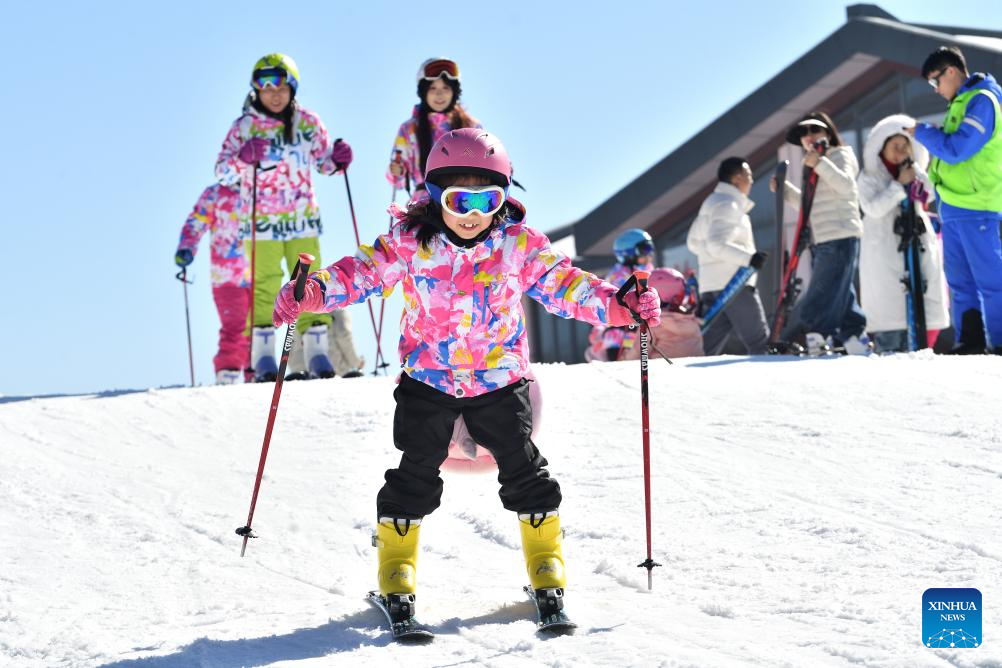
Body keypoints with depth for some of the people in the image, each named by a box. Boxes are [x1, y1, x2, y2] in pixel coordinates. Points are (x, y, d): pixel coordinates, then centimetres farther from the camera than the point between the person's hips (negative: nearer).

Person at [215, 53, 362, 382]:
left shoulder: (308, 123, 2)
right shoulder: (245, 127, -5)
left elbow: (323, 161, 14)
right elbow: (222, 173, -8)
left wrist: (337, 159, -8)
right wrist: (244, 157, -27)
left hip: (303, 220, 2)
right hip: (261, 221, -2)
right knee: (265, 286, -4)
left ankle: (316, 351, 7)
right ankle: (262, 354, 2)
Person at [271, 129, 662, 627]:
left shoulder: (519, 244, -9)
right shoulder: (408, 243, -13)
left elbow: (562, 284, -5)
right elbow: (361, 272, -14)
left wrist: (618, 305, -18)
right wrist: (313, 292, -32)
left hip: (501, 378, 1)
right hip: (428, 379, -1)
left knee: (522, 469, 3)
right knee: (415, 475, 0)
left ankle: (547, 568, 19)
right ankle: (396, 573, 15)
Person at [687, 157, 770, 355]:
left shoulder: (711, 203, 22)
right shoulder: (728, 205, -10)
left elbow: (693, 242, 28)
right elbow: (717, 245, -22)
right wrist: (749, 258, -26)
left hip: (710, 284, 9)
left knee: (707, 346, 4)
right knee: (759, 344, -6)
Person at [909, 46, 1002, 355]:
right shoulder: (960, 103, 20)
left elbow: (957, 149, -19)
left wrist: (922, 132, -6)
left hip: (977, 206, -10)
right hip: (954, 206, 10)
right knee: (960, 281, 10)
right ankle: (970, 340, 13)